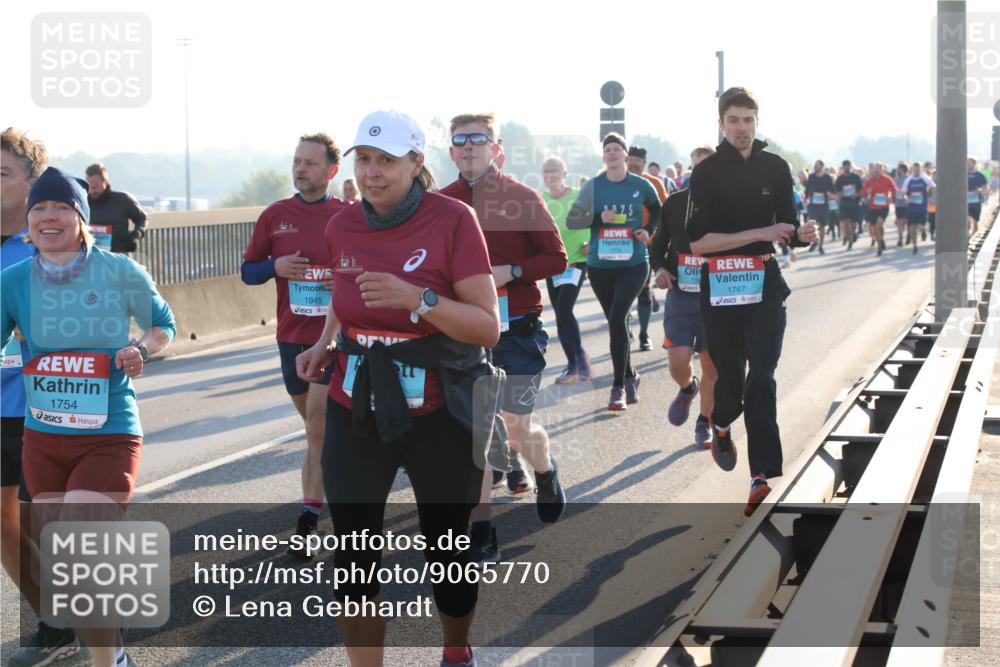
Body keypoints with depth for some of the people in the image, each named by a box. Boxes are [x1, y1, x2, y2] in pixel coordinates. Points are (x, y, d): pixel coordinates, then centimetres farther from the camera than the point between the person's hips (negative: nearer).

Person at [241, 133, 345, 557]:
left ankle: (308, 521, -7)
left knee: (319, 428, -10)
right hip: (291, 335, 4)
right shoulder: (275, 216, 6)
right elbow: (248, 271, 10)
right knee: (317, 426, 14)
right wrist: (275, 267, -11)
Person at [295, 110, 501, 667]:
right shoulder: (342, 227, 2)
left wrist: (418, 299, -27)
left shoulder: (452, 220, -12)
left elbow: (489, 328, -14)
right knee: (353, 561, -2)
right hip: (355, 415, 3)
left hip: (439, 417, -3)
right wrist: (326, 343, 3)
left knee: (448, 553, 11)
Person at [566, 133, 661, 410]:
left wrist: (648, 232, -3)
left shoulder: (641, 185, 0)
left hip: (633, 264, -2)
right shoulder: (593, 186, 1)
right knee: (615, 321, 12)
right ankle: (629, 376, 31)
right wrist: (599, 218, -15)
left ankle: (619, 385, -11)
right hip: (600, 265, 2)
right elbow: (571, 220, 0)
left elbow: (659, 215, 16)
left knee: (617, 318, -18)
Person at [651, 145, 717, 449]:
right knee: (678, 362, -11)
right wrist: (659, 268, -7)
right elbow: (659, 243, 13)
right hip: (680, 294, 1)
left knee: (712, 367, 4)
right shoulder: (675, 203, 1)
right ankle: (687, 389, 25)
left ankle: (704, 424, 24)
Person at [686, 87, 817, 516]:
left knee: (761, 377, -10)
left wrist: (800, 235, -11)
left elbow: (786, 226, 13)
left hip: (765, 285, 1)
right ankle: (721, 425, 42)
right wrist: (758, 234, -20)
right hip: (720, 288, -1)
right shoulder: (706, 172, -5)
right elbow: (696, 242, -13)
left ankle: (762, 477, -16)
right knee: (730, 374, 7)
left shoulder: (775, 168, 5)